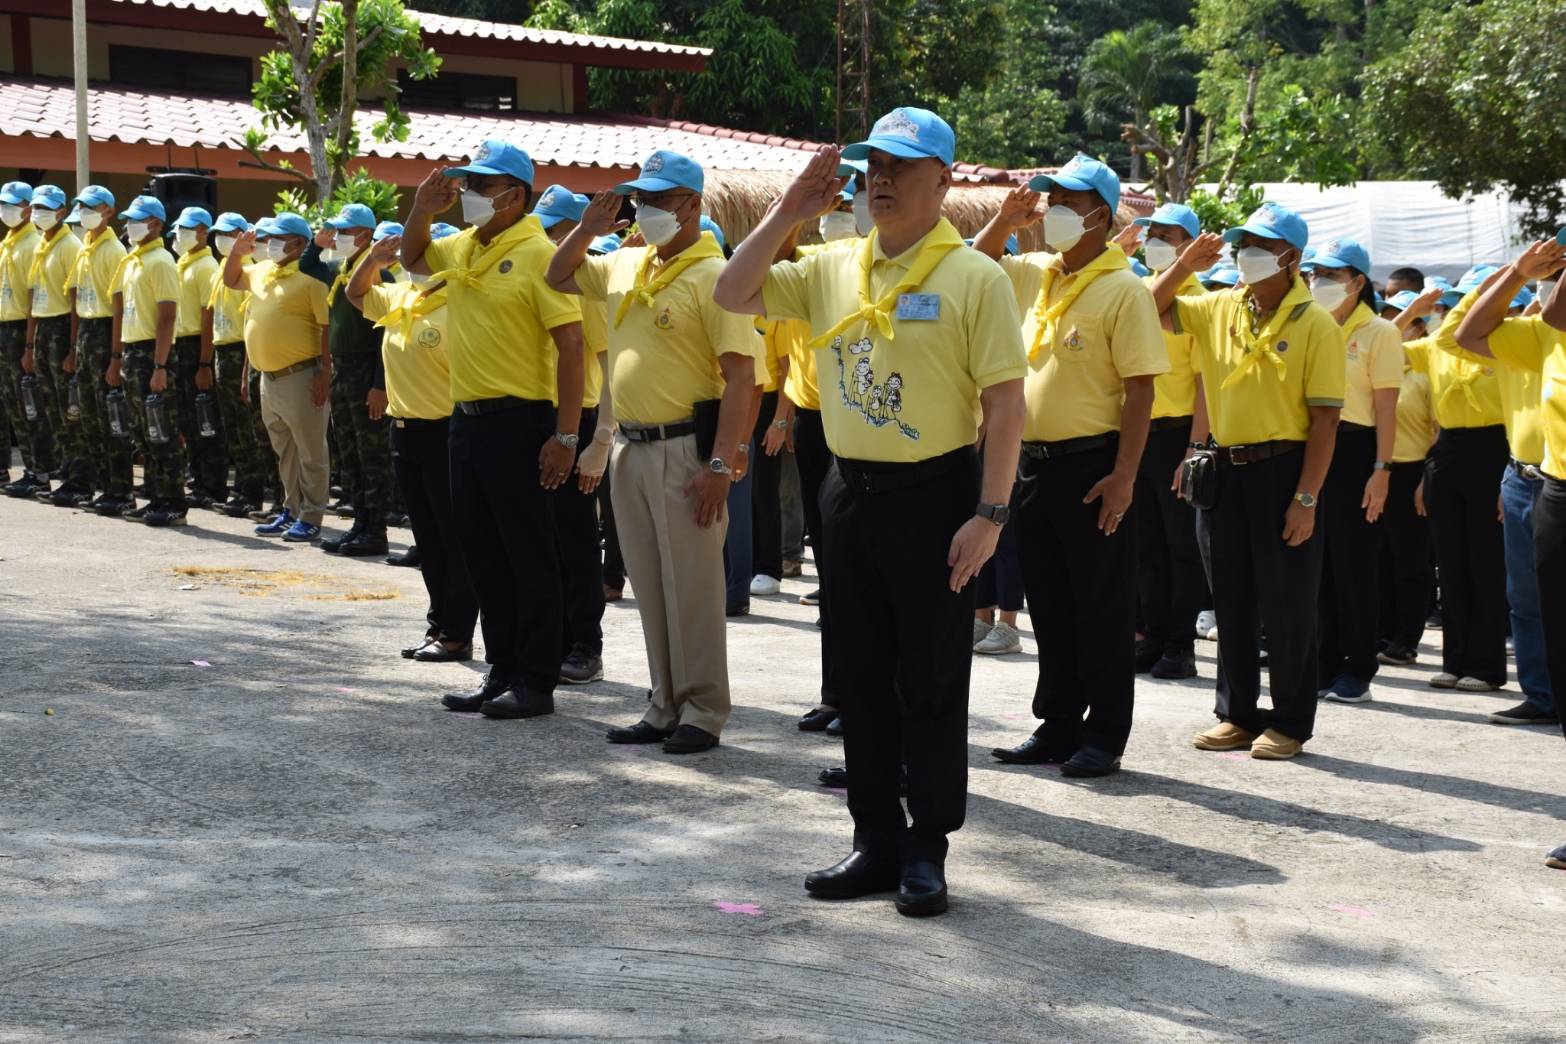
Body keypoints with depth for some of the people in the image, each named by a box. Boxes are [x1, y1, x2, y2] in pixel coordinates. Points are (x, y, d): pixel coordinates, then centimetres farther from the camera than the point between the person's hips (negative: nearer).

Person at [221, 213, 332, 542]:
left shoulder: (312, 276, -14)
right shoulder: (262, 271, 12)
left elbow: (328, 327, -16)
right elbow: (231, 280, 30)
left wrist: (325, 374, -20)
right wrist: (237, 251, 10)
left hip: (300, 376, -9)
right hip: (269, 376, 9)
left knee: (309, 452, -1)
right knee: (284, 450, 17)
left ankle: (311, 518, 3)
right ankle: (291, 511, 26)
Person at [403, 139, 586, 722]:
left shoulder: (537, 253, -13)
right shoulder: (462, 248, 10)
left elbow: (570, 343, -16)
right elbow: (412, 260, 30)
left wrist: (566, 435, -20)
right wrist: (423, 208, 9)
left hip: (518, 420, -8)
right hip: (466, 416, 8)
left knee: (529, 556, 0)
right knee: (482, 554, 13)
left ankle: (537, 683, 7)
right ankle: (503, 670, 23)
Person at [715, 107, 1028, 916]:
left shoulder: (974, 277, -8)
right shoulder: (833, 271, 9)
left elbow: (1005, 402, -10)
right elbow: (734, 295, 7)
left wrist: (990, 514, -15)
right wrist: (788, 213, -2)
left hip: (934, 493, -6)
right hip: (849, 489, 6)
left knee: (931, 681, 2)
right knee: (861, 677, 11)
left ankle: (927, 850, 12)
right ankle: (876, 842, 22)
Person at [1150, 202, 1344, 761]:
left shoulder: (1315, 324, -9)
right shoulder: (1218, 309, 7)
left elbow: (1325, 419, -11)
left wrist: (1306, 498, -16)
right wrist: (1185, 265, -1)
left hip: (1283, 469, -5)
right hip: (1226, 469, 5)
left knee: (1288, 604, 2)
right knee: (1232, 602, 12)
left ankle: (1290, 723, 13)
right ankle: (1238, 715, 23)